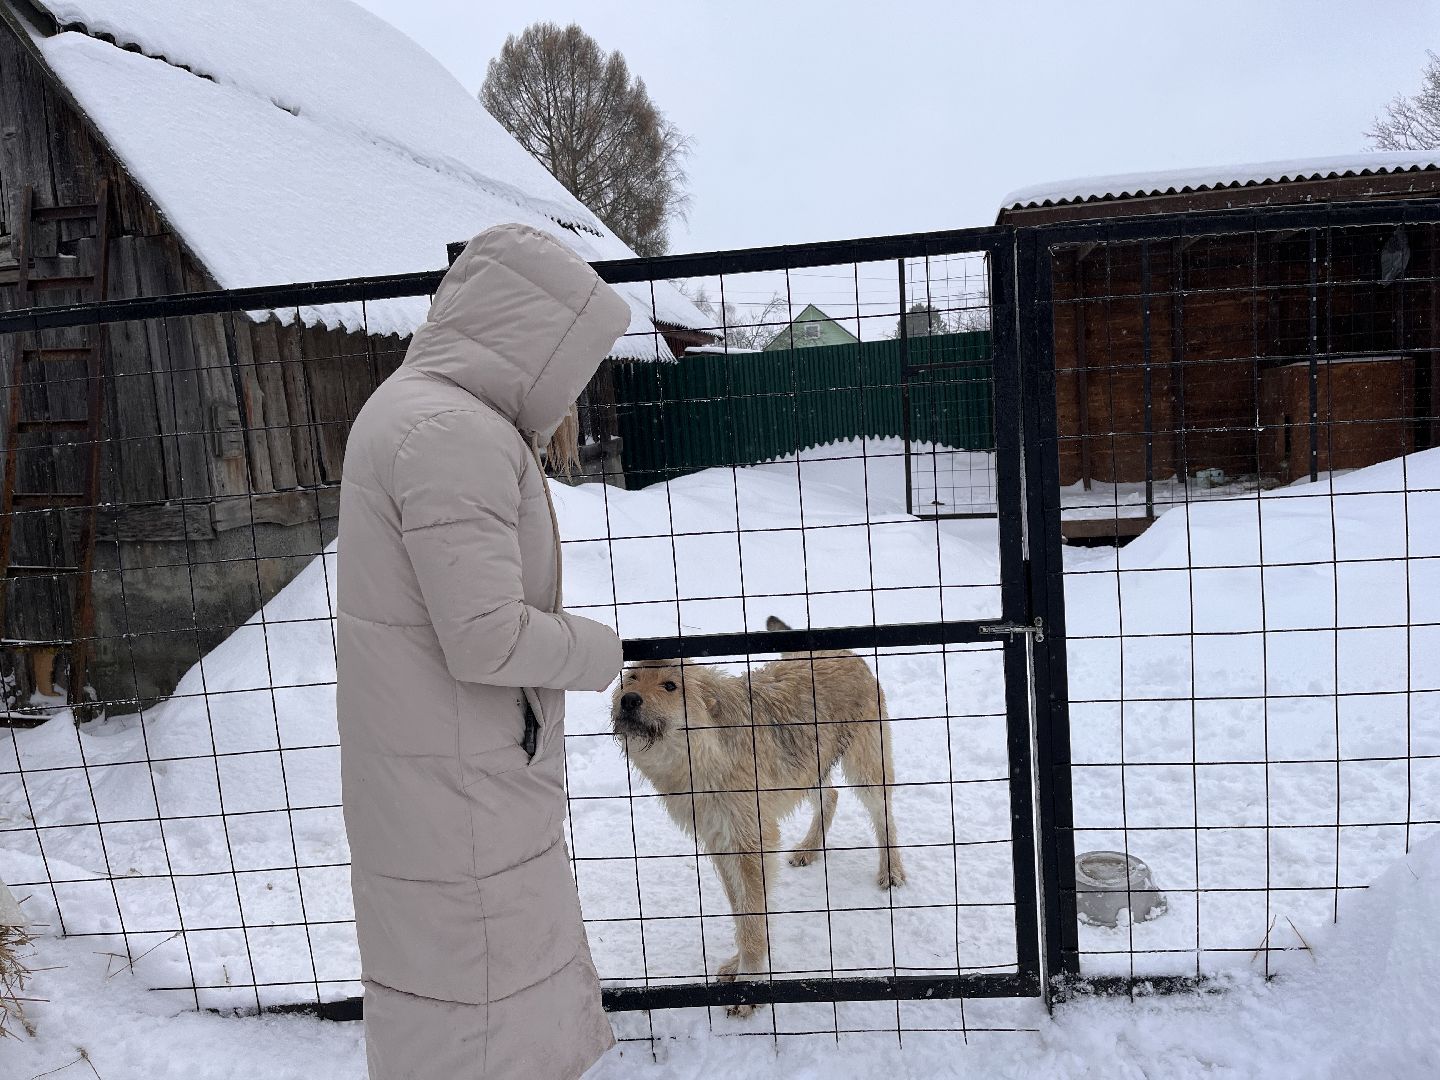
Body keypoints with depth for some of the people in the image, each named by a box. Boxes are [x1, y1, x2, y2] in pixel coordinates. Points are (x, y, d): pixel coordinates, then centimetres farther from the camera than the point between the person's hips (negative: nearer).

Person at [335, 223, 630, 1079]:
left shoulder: (410, 403, 8)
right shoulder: (456, 433, -25)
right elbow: (487, 638, -26)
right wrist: (602, 653, -11)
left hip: (435, 764, 10)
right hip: (457, 783, -10)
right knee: (478, 1007, 8)